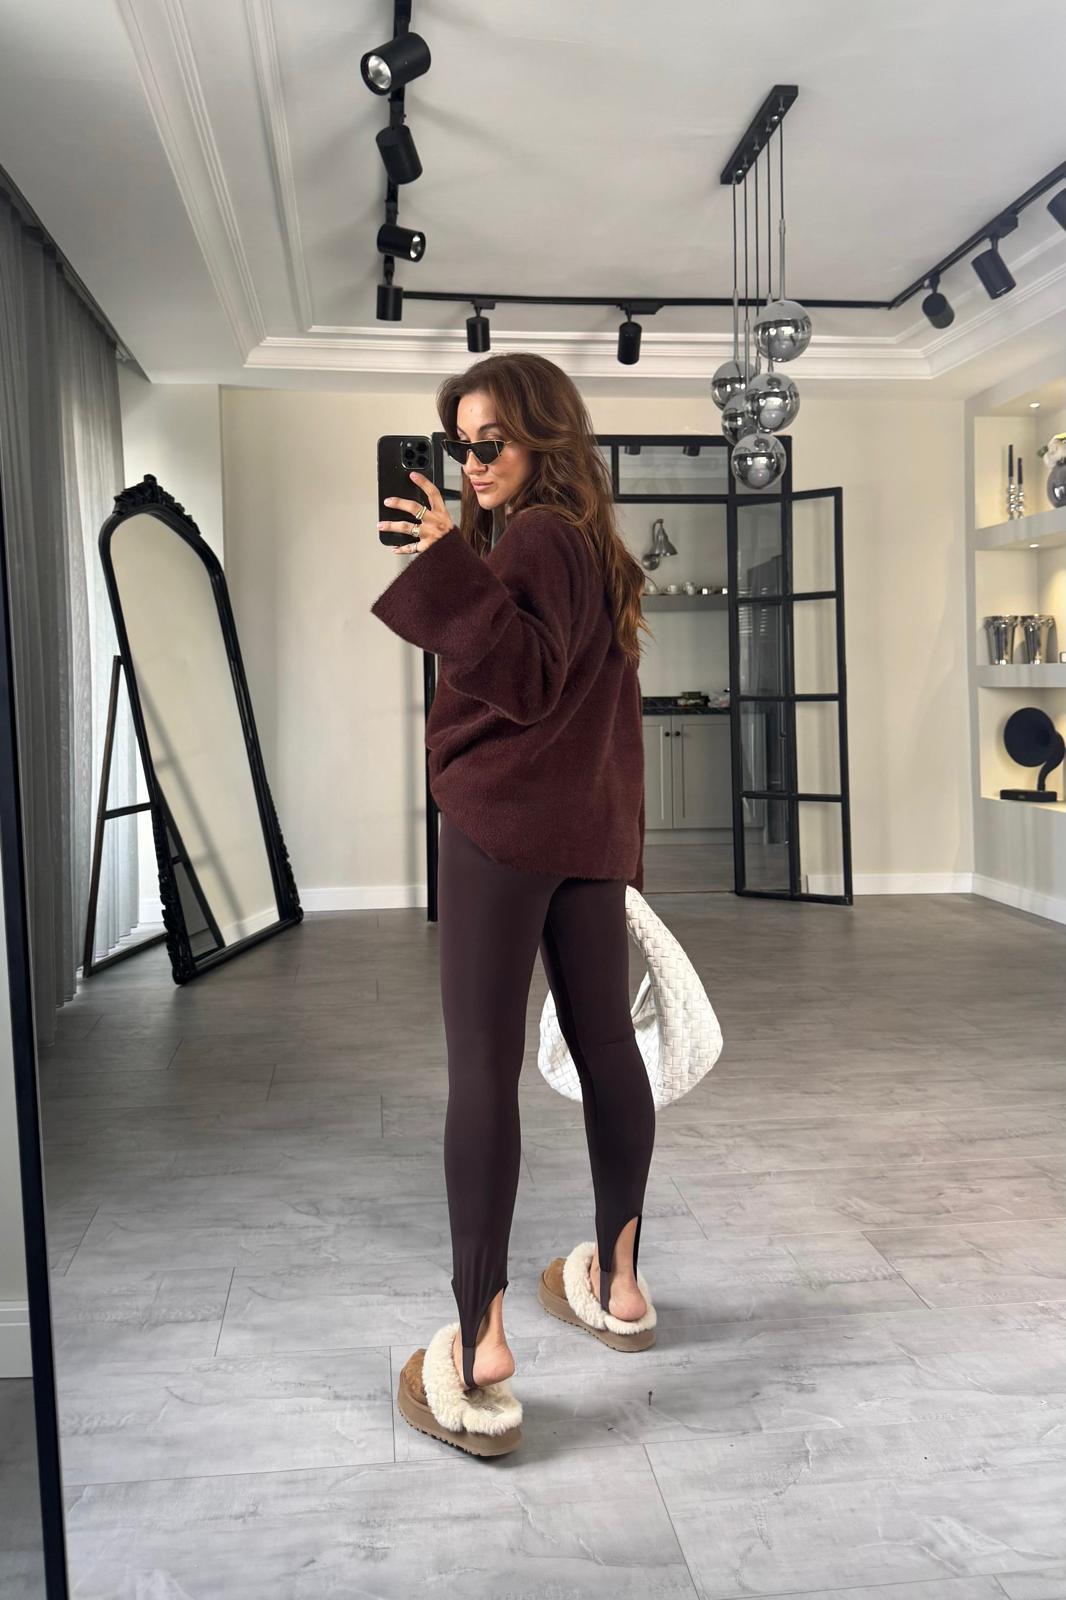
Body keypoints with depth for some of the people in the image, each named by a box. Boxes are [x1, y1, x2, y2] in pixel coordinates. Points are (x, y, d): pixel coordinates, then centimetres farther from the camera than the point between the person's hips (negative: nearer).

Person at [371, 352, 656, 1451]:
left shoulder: (531, 538, -10)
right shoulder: (597, 546, 16)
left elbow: (527, 682, -21)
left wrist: (453, 568, -27)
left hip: (504, 825, -9)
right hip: (592, 829, 9)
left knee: (482, 1067, -7)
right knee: (605, 1043, 13)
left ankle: (481, 1335, -6)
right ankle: (620, 1276, 28)